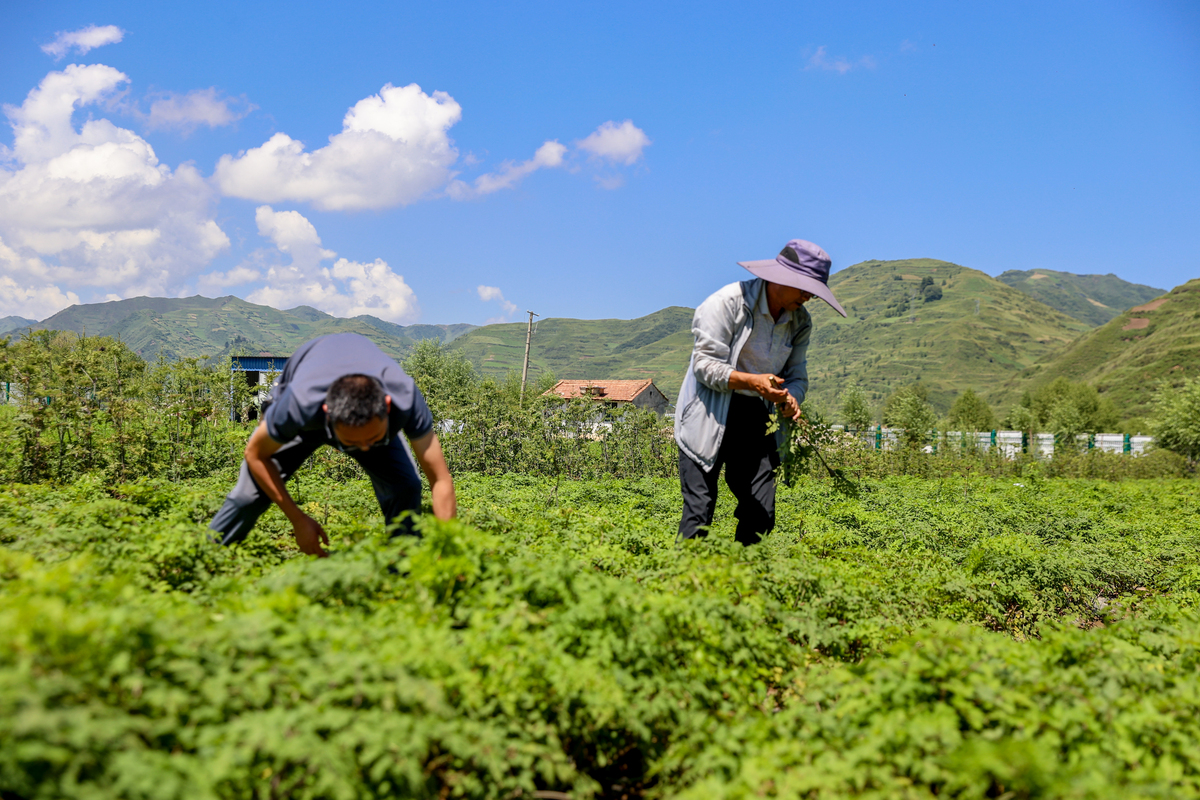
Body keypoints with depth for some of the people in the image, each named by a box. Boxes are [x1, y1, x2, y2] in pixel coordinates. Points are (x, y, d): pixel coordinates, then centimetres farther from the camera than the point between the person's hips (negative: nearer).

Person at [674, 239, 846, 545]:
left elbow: (797, 374, 12)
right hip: (710, 416, -6)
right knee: (699, 511, -10)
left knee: (761, 514, -1)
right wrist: (752, 382, -30)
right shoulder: (729, 302, -13)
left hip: (754, 417, 6)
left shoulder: (800, 321, 6)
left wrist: (791, 398, -13)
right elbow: (704, 365, -16)